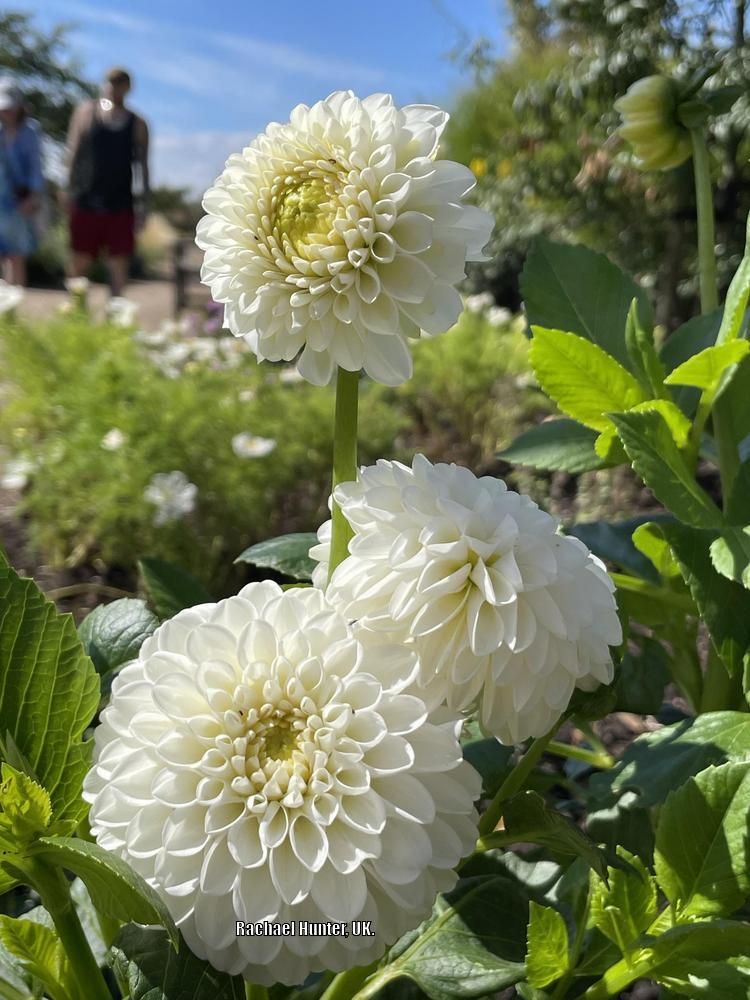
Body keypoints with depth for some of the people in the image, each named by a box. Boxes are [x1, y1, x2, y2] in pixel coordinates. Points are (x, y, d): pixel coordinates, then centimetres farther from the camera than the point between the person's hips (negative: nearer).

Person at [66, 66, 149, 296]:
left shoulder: (137, 124, 4)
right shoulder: (86, 111, 4)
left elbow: (142, 165, 4)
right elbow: (74, 152, 4)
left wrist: (142, 202, -3)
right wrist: (70, 189, -3)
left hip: (120, 204, 0)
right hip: (86, 201, 0)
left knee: (119, 262, 0)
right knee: (80, 260, 5)